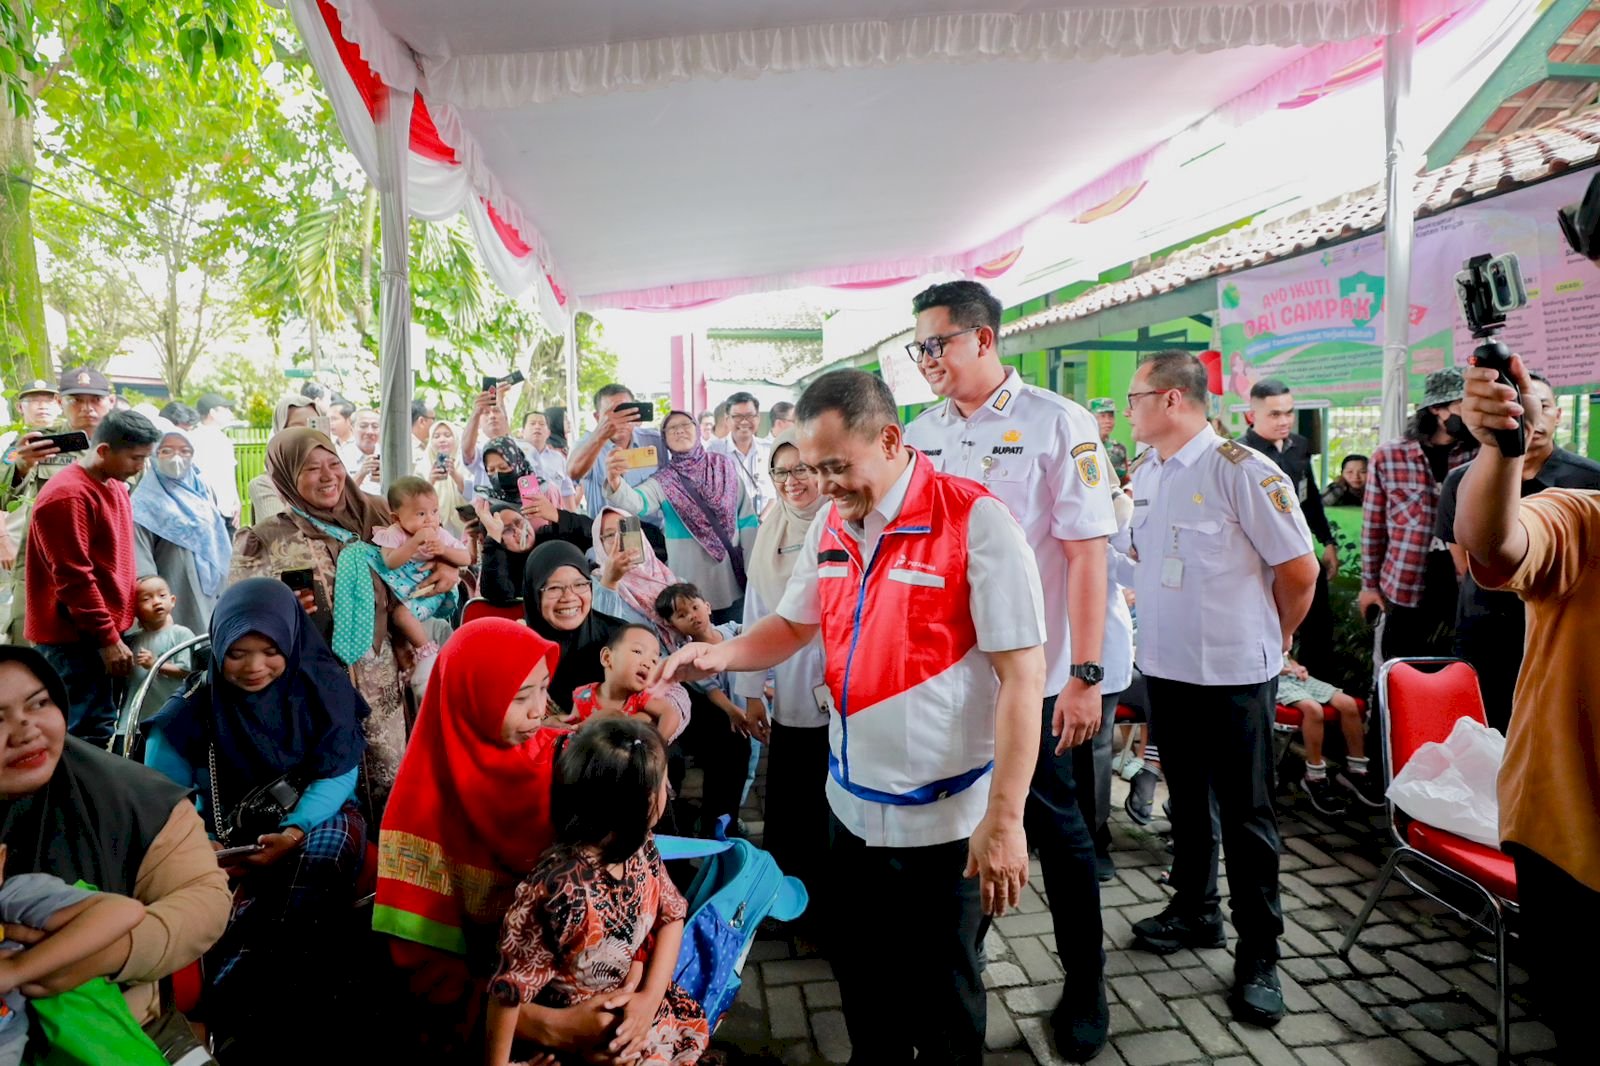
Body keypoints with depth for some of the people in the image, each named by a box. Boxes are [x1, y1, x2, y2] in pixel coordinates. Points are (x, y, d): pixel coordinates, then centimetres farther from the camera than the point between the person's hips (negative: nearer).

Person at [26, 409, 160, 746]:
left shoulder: (115, 487, 12)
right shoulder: (67, 496, -17)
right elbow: (73, 579, -20)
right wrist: (107, 638, -18)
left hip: (106, 631, 9)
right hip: (76, 639, -9)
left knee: (102, 728, 15)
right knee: (88, 736, -6)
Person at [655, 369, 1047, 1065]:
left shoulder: (976, 522, -17)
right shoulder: (832, 524, 3)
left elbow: (1022, 674, -18)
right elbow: (792, 626, 14)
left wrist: (1004, 819, -19)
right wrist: (720, 654, -6)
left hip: (944, 818, -6)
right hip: (850, 804, 6)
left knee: (942, 1007, 15)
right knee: (861, 983, 24)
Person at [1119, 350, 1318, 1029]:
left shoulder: (1244, 471, -16)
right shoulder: (1144, 474, 4)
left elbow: (1299, 570, -11)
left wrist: (1274, 637, 1)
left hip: (1233, 674, -6)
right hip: (1164, 665, 6)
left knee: (1245, 815, 6)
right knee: (1187, 800, 20)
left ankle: (1258, 955, 21)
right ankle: (1194, 911, 39)